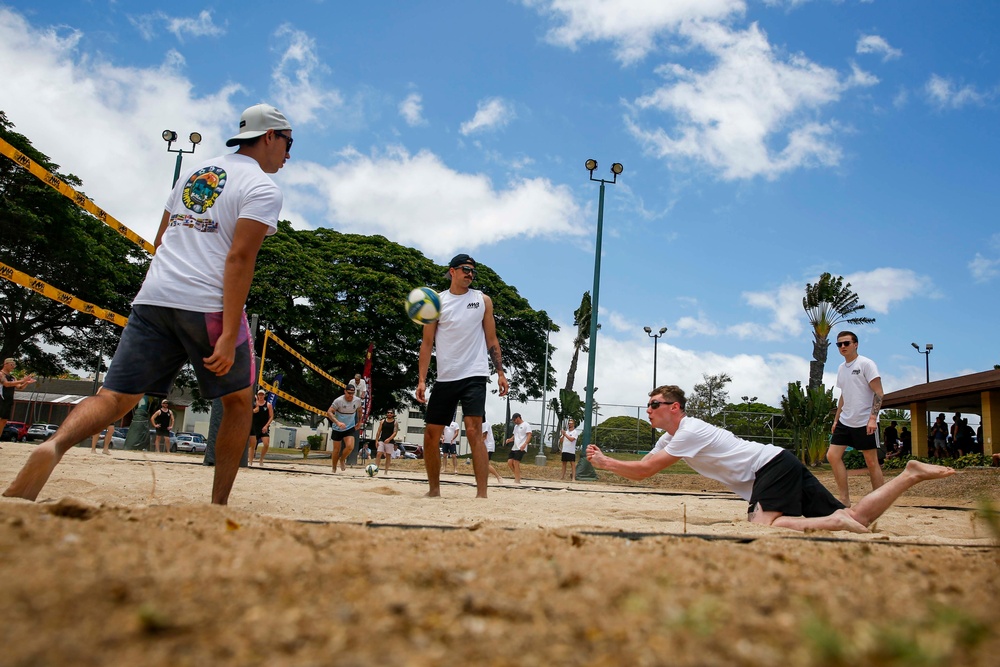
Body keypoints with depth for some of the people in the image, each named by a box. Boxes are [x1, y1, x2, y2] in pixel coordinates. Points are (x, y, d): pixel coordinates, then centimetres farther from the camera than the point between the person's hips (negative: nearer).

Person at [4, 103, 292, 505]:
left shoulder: (194, 172, 22)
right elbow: (240, 257, -14)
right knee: (239, 400, 12)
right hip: (209, 305, -5)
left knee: (116, 397, 2)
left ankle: (54, 446, -29)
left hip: (153, 299, 6)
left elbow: (160, 240, 23)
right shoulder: (263, 188, -1)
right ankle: (218, 506, 10)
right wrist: (228, 336, -18)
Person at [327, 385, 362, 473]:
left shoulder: (357, 400, -8)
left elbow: (359, 410, 14)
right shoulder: (338, 401, -20)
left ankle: (342, 460, 12)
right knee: (337, 449, 5)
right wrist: (338, 422, -36)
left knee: (350, 446, -18)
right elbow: (329, 412, -23)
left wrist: (359, 423, 16)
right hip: (337, 429, -2)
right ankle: (334, 469, 25)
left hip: (350, 428, 2)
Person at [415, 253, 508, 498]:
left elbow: (491, 340, 10)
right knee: (431, 435, 5)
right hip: (445, 378, 2)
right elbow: (427, 343, 5)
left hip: (474, 375, -2)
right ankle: (434, 490, 23)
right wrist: (421, 380, -4)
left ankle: (482, 494, -15)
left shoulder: (483, 300, 7)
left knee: (474, 431, -16)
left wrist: (500, 373, 0)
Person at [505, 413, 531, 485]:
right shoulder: (516, 426, 22)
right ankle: (517, 476, 14)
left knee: (516, 462, -13)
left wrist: (525, 444, -27)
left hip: (521, 448, -9)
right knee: (509, 462, 1)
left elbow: (529, 435, -13)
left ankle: (517, 480, -7)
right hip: (514, 447, 9)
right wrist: (510, 439, 6)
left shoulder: (526, 425, -5)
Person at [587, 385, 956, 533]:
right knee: (856, 519, 4)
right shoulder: (669, 438, 13)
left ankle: (837, 522, -21)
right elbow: (640, 471, 15)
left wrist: (604, 461, -8)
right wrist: (604, 461, 6)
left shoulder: (690, 431, -15)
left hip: (774, 465, -9)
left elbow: (644, 469, -19)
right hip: (781, 469, 9)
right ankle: (910, 475, 11)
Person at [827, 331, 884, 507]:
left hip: (864, 423, -7)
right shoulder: (841, 368, 14)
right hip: (845, 422, 7)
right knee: (832, 455, -1)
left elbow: (878, 393, -12)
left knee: (871, 462, -1)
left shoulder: (866, 364, -8)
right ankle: (845, 499, 5)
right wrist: (836, 419, 17)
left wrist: (873, 418, -22)